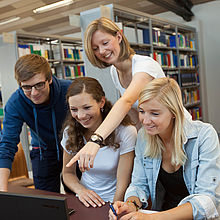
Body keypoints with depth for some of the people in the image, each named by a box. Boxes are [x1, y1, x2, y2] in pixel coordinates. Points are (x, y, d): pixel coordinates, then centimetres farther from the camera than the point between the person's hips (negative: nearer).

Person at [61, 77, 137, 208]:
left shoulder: (125, 132, -16)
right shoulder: (70, 131, -4)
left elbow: (122, 186, -11)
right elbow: (68, 173, 6)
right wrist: (80, 190, -12)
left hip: (114, 201, -2)